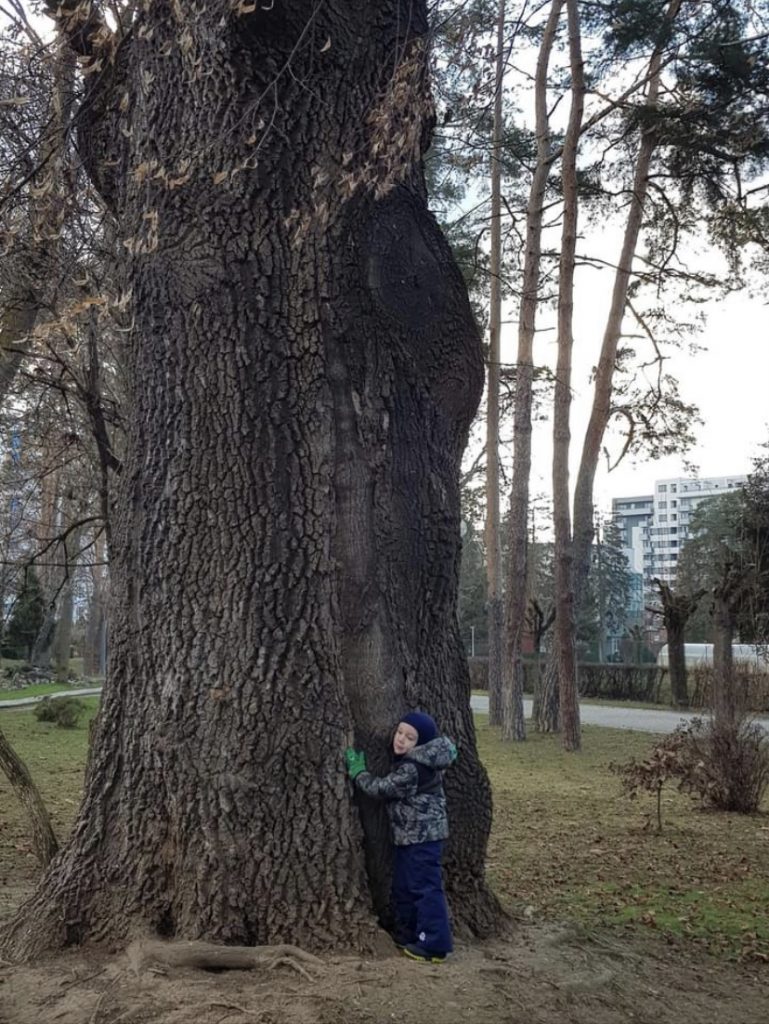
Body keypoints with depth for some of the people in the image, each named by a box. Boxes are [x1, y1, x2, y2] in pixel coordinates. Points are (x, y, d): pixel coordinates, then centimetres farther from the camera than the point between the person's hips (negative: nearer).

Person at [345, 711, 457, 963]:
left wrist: (357, 772, -5)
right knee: (403, 886, 19)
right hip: (411, 834, 11)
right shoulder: (411, 761, 8)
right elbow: (391, 789, 22)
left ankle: (434, 945, 0)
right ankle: (407, 935, 30)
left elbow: (383, 788, -17)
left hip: (422, 835, -11)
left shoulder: (412, 769, -24)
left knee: (426, 888, -5)